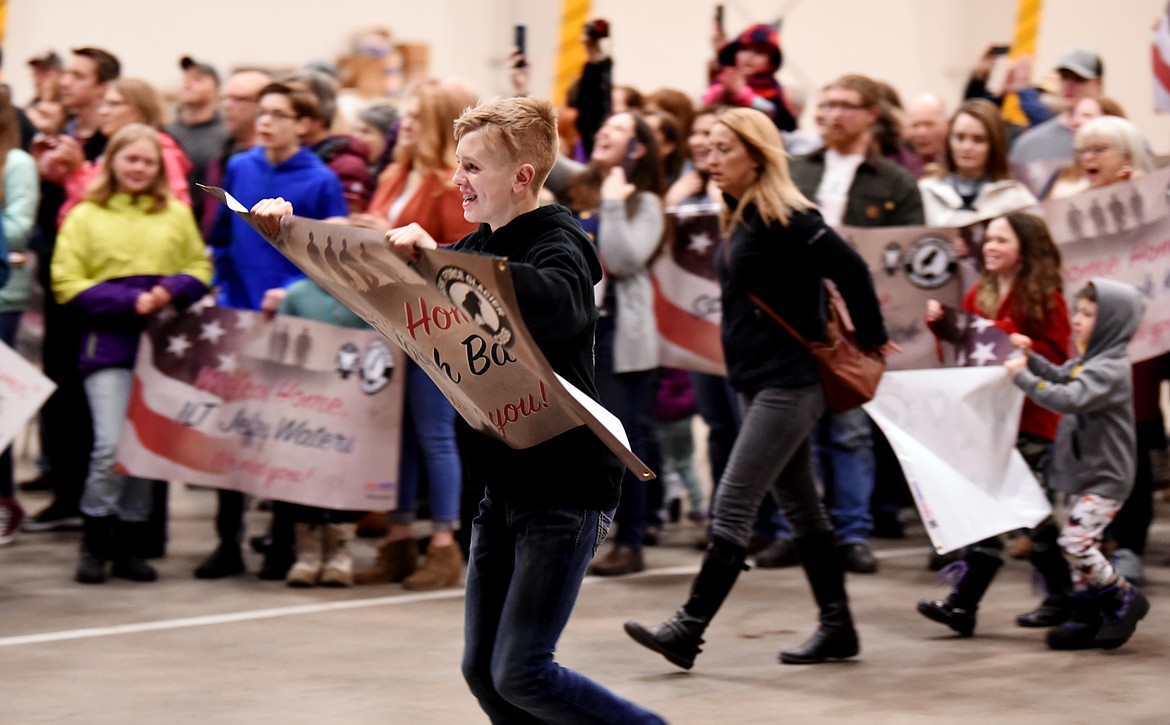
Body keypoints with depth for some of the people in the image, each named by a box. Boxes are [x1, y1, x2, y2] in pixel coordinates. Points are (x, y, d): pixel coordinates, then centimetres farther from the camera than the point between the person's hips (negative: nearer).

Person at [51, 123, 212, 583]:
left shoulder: (177, 215, 12)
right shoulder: (86, 216, 3)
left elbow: (200, 269, 14)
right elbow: (67, 282, -2)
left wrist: (173, 290, -9)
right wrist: (130, 302, -13)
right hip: (109, 344, -3)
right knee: (111, 446, -13)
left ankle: (130, 545, 15)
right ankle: (94, 545, -1)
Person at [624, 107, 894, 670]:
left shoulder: (784, 218, -17)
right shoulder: (740, 220, 10)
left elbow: (851, 270, -18)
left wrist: (870, 341, -9)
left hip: (789, 384, -10)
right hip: (758, 382, 10)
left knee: (732, 507, -10)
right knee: (800, 507, 14)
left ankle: (688, 629, -9)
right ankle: (837, 628, 21)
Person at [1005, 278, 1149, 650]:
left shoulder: (1110, 369, -20)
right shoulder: (1087, 361, 11)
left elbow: (1069, 398, -32)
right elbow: (1060, 377, 29)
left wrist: (1023, 376, -26)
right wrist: (1031, 358, 12)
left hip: (1105, 476, -10)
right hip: (1086, 471, 10)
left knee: (1075, 539, -15)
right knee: (1080, 543, 11)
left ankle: (1125, 599, -1)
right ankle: (1087, 619, 17)